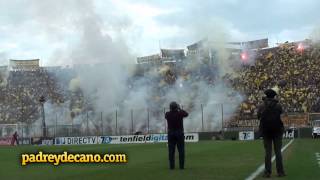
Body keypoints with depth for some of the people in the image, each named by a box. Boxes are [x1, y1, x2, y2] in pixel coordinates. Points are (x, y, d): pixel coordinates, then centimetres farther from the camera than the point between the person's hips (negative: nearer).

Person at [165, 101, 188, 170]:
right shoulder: (180, 113, -9)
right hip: (180, 133, -1)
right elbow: (186, 114, 14)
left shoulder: (167, 114, -5)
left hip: (171, 133, 1)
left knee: (171, 151, 2)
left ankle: (171, 166, -2)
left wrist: (171, 110, 26)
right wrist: (180, 109, 24)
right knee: (181, 150, 3)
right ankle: (181, 165, -1)